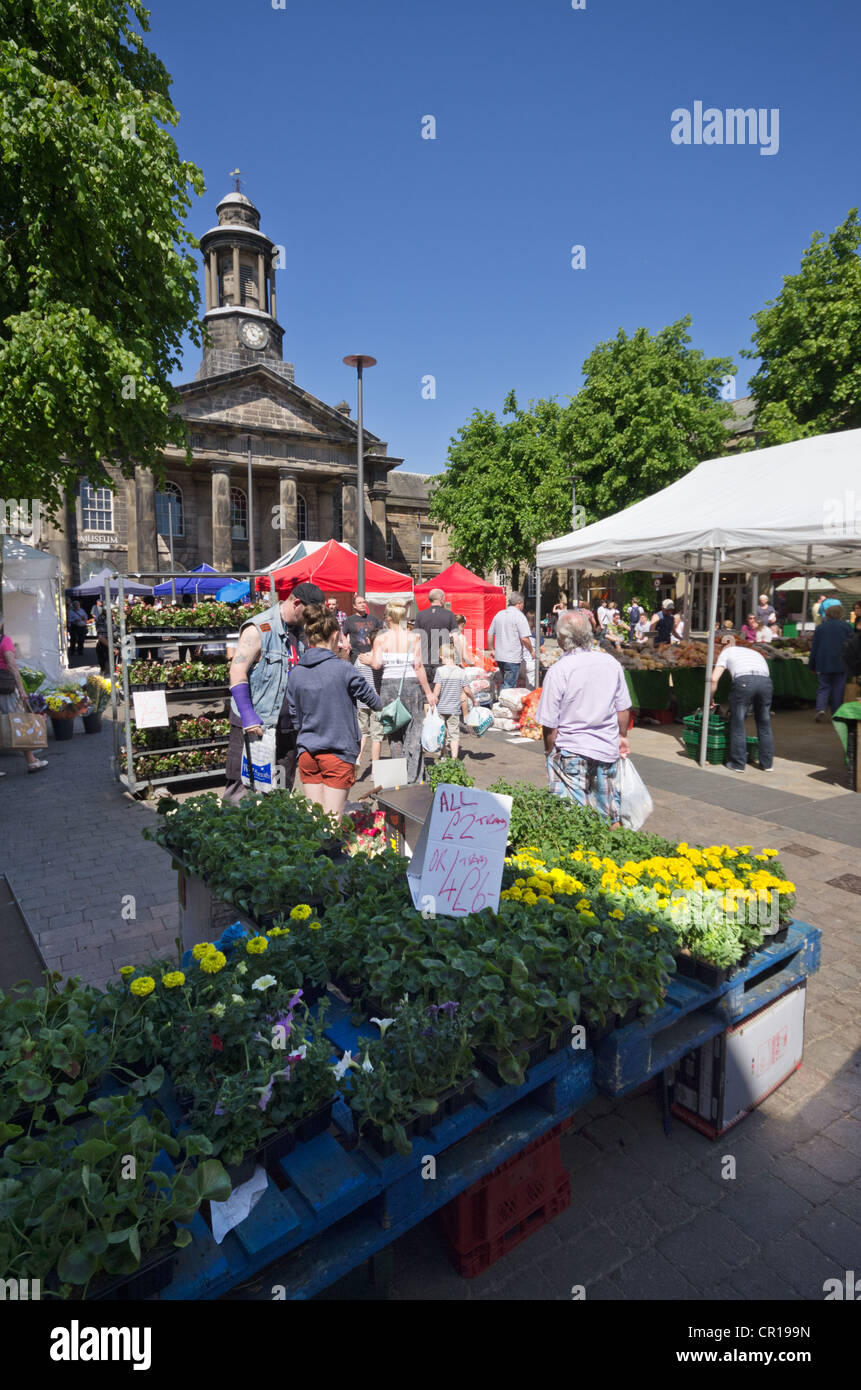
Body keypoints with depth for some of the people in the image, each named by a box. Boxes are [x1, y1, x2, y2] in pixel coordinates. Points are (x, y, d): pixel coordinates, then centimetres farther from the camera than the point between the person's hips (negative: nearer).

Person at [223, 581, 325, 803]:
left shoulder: (300, 631, 13)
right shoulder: (259, 628, -10)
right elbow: (237, 672, -16)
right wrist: (248, 716, -21)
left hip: (288, 726, 7)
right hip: (254, 726, -7)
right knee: (241, 790, -1)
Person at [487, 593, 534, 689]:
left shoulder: (499, 614, 10)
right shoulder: (519, 616, -10)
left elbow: (490, 635, 14)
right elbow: (524, 638, -16)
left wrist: (492, 650, 25)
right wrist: (531, 651, -1)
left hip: (499, 656, 7)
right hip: (513, 658, -7)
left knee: (505, 683, 20)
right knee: (509, 686, -3)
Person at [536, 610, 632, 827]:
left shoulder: (557, 671, -17)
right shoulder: (611, 663, -3)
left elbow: (549, 724, -13)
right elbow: (623, 707, 7)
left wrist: (550, 752, 3)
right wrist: (622, 736, 22)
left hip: (571, 752, -5)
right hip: (608, 749, 5)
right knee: (612, 817, 18)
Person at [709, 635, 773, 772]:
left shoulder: (726, 652, 24)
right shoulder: (756, 653, 38)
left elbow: (714, 679, 12)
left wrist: (711, 700, 25)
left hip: (744, 681, -4)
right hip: (766, 681, 4)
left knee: (738, 724, 9)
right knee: (764, 724, 18)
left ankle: (738, 764, 13)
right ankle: (767, 763, 25)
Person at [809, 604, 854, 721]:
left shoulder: (820, 627, 3)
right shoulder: (846, 627, 0)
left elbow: (814, 648, 5)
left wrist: (812, 665, 10)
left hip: (823, 664, 1)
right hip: (841, 665, -1)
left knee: (823, 687, 5)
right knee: (838, 690, 6)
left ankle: (820, 709, -18)